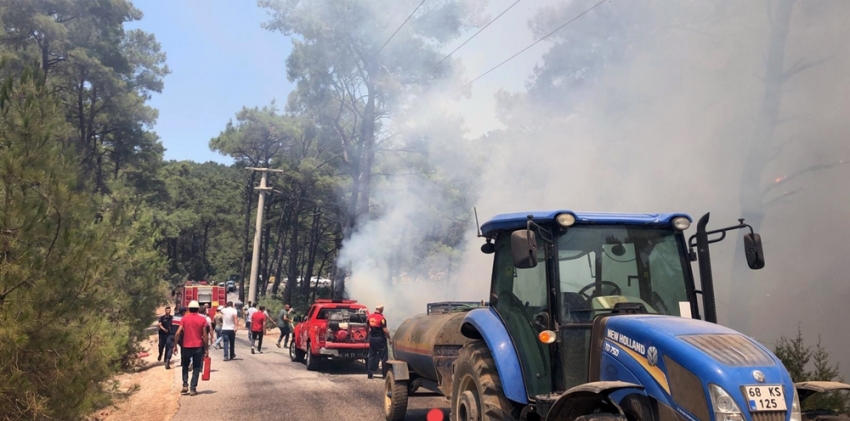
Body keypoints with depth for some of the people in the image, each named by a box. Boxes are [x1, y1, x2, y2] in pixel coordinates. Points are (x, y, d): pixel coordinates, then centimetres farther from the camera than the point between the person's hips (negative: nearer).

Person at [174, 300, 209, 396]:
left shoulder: (184, 318, 0)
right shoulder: (202, 319, -2)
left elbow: (178, 333, -7)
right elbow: (205, 335, -3)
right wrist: (206, 349, 3)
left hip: (186, 346, 1)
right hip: (198, 347, -1)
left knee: (185, 366, 19)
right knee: (196, 368, 7)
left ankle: (185, 385, 7)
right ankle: (193, 389, 3)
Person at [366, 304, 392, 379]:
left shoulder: (369, 317, 3)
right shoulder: (382, 318, -16)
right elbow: (385, 330, -18)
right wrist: (389, 338, -10)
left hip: (372, 338, 6)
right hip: (380, 339, -6)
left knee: (371, 356, 12)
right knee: (383, 356, 2)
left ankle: (369, 373, 12)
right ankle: (385, 374, 4)